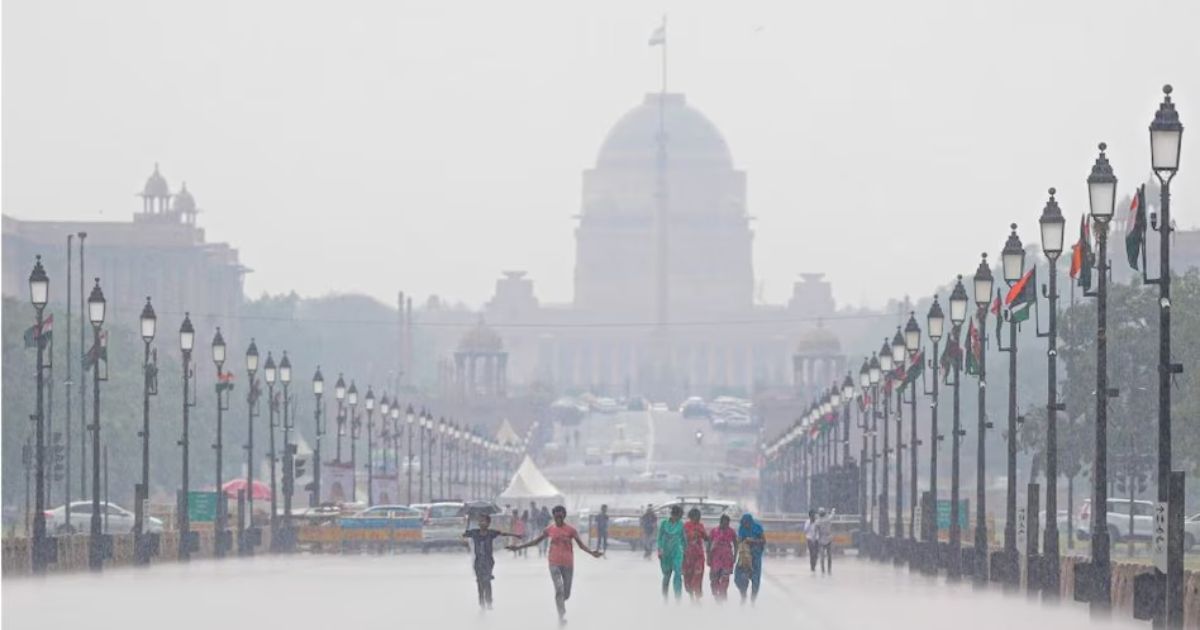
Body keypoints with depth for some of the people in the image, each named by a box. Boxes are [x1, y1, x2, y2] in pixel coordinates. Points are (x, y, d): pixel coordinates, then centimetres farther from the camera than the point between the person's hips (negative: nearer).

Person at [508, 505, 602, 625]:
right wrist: (518, 547, 6)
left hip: (568, 564, 0)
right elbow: (535, 541, 9)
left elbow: (581, 544, -7)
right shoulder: (549, 530, 1)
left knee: (566, 594, 8)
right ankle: (562, 615, -14)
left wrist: (591, 553, -26)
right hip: (554, 564, 0)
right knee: (559, 589, -19)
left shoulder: (571, 530, -4)